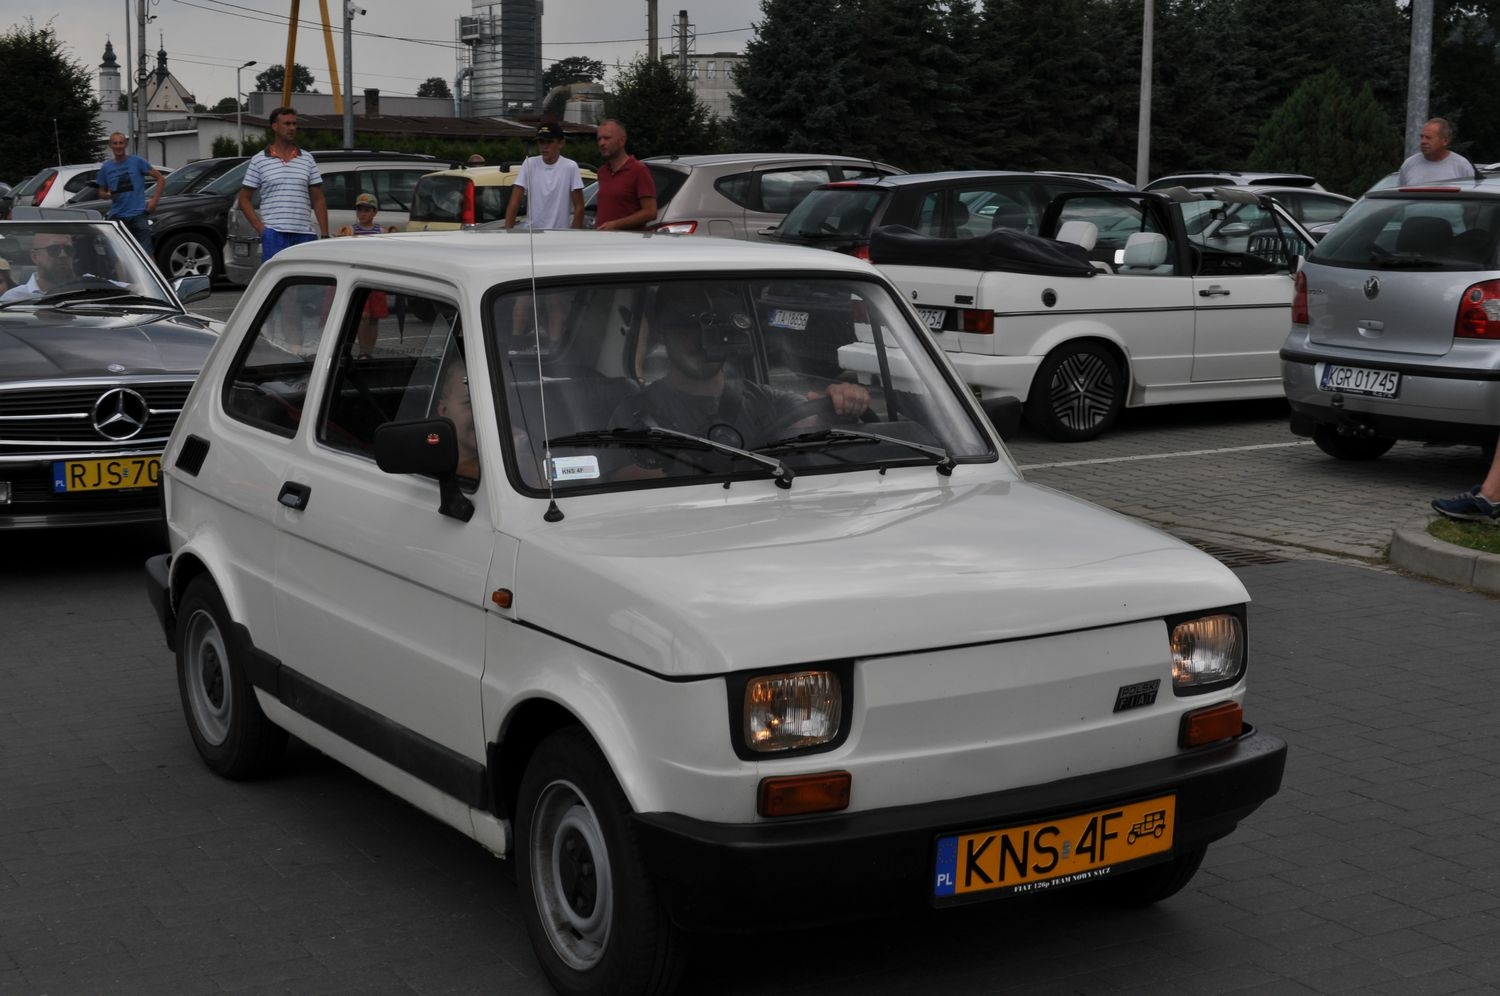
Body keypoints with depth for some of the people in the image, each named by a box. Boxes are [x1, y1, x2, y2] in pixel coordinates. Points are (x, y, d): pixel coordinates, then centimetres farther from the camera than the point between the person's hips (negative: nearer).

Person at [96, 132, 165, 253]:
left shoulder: (137, 162, 1)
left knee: (146, 252, -8)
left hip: (138, 214, -3)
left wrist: (154, 200, -6)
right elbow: (101, 192, 18)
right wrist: (108, 195, -6)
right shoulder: (106, 167, 10)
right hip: (117, 216, 3)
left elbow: (160, 178, 3)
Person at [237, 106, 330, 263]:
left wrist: (325, 235, 3)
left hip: (305, 234, 3)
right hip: (274, 234, -3)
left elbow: (318, 200, 11)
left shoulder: (307, 159, 12)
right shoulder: (259, 161, 5)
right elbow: (244, 199, 7)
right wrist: (260, 227, -5)